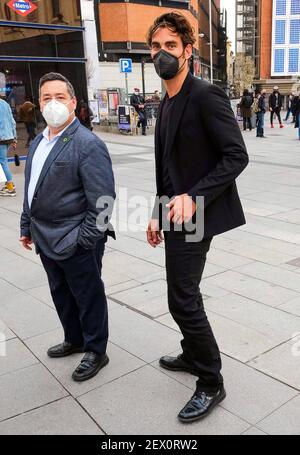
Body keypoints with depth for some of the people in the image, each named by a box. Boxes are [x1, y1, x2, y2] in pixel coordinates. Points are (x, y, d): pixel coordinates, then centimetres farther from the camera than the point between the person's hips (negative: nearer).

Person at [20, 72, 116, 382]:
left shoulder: (88, 144, -16)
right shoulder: (38, 141, 11)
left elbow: (102, 200, -19)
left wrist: (84, 240, -18)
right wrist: (27, 226, 18)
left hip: (76, 243, -8)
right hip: (46, 240, 8)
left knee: (88, 297, 10)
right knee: (61, 294, 22)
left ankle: (96, 351, 29)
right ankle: (74, 340, 44)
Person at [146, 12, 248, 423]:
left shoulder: (206, 95, -14)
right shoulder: (166, 104, 14)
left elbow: (237, 156, -19)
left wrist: (193, 197, -27)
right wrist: (158, 214, 17)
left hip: (195, 215, -9)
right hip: (176, 215, 9)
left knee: (182, 300, -6)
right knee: (185, 294, 18)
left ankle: (211, 383, 12)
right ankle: (193, 356, 38)